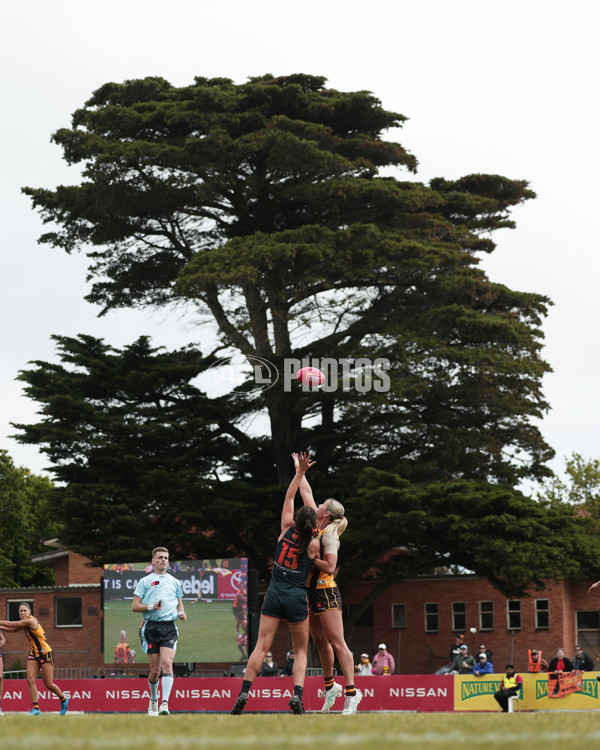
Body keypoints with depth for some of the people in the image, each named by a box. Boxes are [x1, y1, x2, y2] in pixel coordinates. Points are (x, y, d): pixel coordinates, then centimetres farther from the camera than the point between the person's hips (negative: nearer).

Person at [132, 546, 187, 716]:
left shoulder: (174, 582, 18)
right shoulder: (145, 581, 10)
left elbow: (179, 604, 24)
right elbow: (135, 606, 6)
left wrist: (181, 613, 2)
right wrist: (151, 607, -11)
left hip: (169, 627, 1)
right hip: (151, 627, -1)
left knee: (167, 664, -18)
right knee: (155, 670, 1)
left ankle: (165, 703, -26)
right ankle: (153, 700, 26)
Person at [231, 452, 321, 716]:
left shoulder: (287, 529, 2)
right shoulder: (313, 544, -5)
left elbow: (289, 497, 14)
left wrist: (300, 471, 19)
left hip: (275, 593, 2)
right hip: (297, 597, -2)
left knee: (261, 646, -2)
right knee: (301, 651, 10)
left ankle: (244, 693, -13)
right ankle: (297, 695, -9)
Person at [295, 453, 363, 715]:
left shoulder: (329, 535, -14)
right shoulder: (316, 526, 8)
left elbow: (330, 567, -22)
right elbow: (306, 492, 19)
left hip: (326, 593, -8)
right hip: (312, 593, 8)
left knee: (337, 643, -9)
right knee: (321, 642, 13)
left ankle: (351, 692, -10)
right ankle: (330, 686, 25)